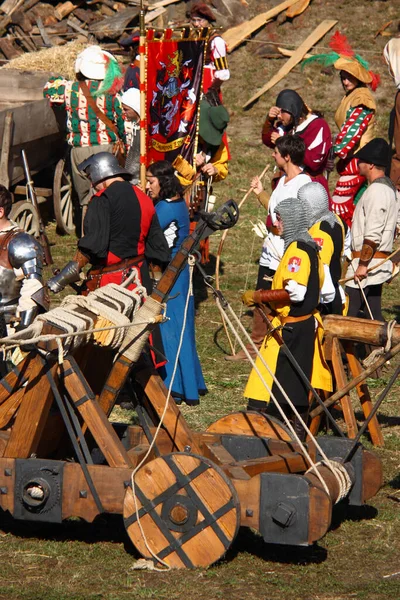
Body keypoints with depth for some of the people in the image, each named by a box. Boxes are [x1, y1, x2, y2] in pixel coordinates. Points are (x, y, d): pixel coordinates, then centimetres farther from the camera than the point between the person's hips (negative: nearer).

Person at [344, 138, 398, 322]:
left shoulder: (376, 191, -17)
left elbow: (372, 235, -22)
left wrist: (363, 264, -19)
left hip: (369, 261, -10)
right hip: (380, 263, 10)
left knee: (348, 313, -9)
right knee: (374, 313, 12)